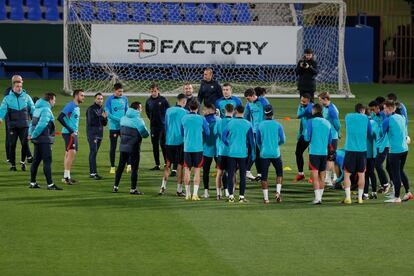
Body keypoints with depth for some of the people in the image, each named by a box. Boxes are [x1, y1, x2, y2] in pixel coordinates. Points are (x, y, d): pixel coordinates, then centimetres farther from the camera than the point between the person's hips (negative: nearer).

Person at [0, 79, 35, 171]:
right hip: (12, 125, 0)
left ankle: (23, 161, 16)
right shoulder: (7, 98, 6)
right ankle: (12, 164, 13)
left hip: (24, 125, 0)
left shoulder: (26, 97, 9)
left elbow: (32, 108, 10)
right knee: (12, 145, 2)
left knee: (25, 143, -7)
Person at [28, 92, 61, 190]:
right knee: (47, 161, -9)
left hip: (38, 139, 9)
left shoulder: (38, 109, 15)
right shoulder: (46, 110, -15)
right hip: (45, 140, -9)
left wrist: (31, 134, 9)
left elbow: (33, 123, 17)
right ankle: (50, 184, -11)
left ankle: (32, 183, 18)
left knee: (36, 160, 13)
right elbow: (41, 124, -23)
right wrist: (33, 135, -15)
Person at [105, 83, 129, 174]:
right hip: (113, 127, -3)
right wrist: (119, 120, -18)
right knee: (113, 147, 1)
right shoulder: (110, 99, -6)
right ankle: (112, 167, 8)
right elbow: (108, 114, -11)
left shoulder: (124, 99, 7)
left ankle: (129, 165, -1)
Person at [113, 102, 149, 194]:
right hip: (133, 148, -6)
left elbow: (122, 130, 11)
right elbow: (145, 134, -10)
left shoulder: (123, 118, 5)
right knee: (134, 168, 2)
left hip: (123, 147, 6)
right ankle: (133, 189, 3)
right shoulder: (138, 120, -14)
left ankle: (115, 186, 17)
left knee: (120, 166, 14)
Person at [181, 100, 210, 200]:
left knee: (187, 170, 9)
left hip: (187, 148, 2)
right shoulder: (201, 119, -6)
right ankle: (195, 194, -2)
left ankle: (187, 194, 11)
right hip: (198, 148, -2)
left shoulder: (184, 118, 1)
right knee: (197, 170, 2)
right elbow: (207, 133, 3)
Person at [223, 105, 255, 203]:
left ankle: (231, 196, 4)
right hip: (243, 153, 0)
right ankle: (241, 196, 3)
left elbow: (223, 137, 3)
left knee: (230, 175, 6)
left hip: (231, 153, 0)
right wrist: (253, 154, 8)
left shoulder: (230, 123, -2)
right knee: (242, 175, 5)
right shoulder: (248, 124, -3)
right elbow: (251, 140, 0)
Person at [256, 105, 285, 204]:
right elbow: (282, 140, 0)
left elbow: (258, 141, 7)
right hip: (275, 153, 0)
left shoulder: (260, 125, -1)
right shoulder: (278, 125, -4)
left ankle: (266, 197, 2)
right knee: (279, 173, 17)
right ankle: (278, 191, -1)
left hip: (264, 154, 0)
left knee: (264, 176, 5)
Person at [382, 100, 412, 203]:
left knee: (396, 173, -1)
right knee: (401, 171, 19)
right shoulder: (401, 117, 10)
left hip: (395, 150, -7)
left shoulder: (387, 120, -11)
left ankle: (396, 197, 3)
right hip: (404, 148, 7)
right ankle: (408, 192, 14)